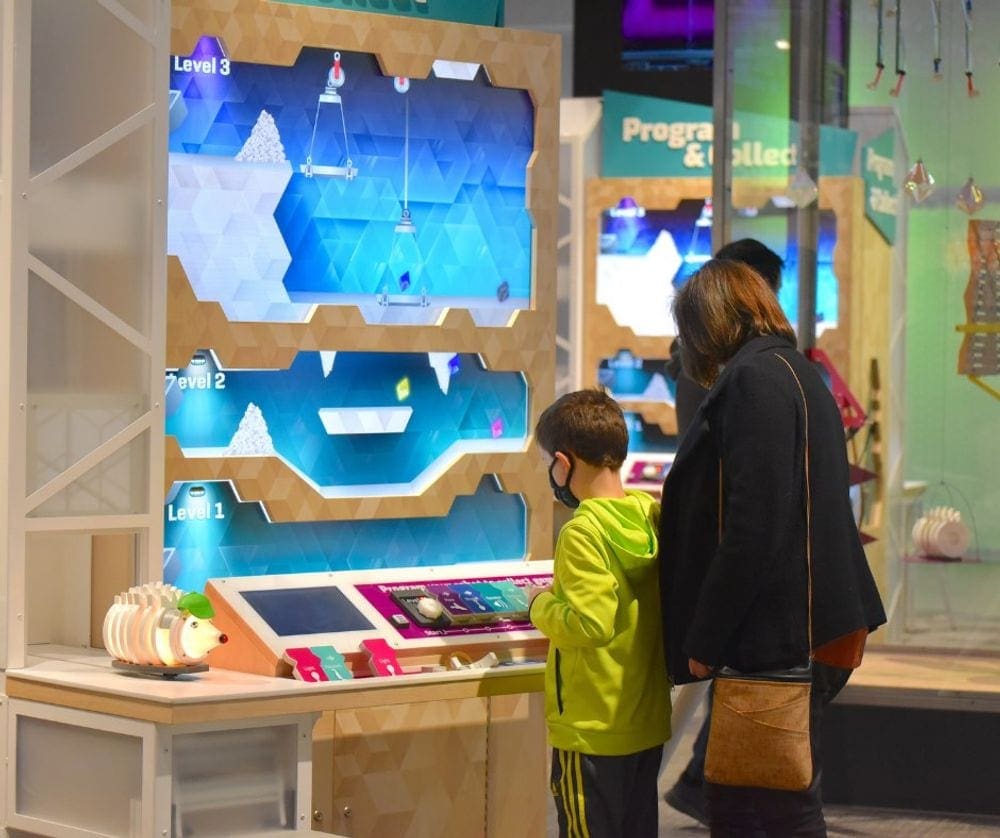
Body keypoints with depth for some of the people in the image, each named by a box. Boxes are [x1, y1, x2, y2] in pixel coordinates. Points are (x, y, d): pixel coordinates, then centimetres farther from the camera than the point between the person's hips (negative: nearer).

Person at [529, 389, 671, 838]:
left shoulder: (582, 533, -20)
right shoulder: (652, 514, 1)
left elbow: (590, 624, -27)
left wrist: (542, 606, -9)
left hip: (592, 732, -7)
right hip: (649, 725, 7)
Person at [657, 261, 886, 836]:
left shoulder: (754, 379, -14)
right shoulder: (798, 376, 18)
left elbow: (753, 527, -21)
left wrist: (705, 638, -15)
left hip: (774, 641, -10)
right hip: (796, 635, 10)